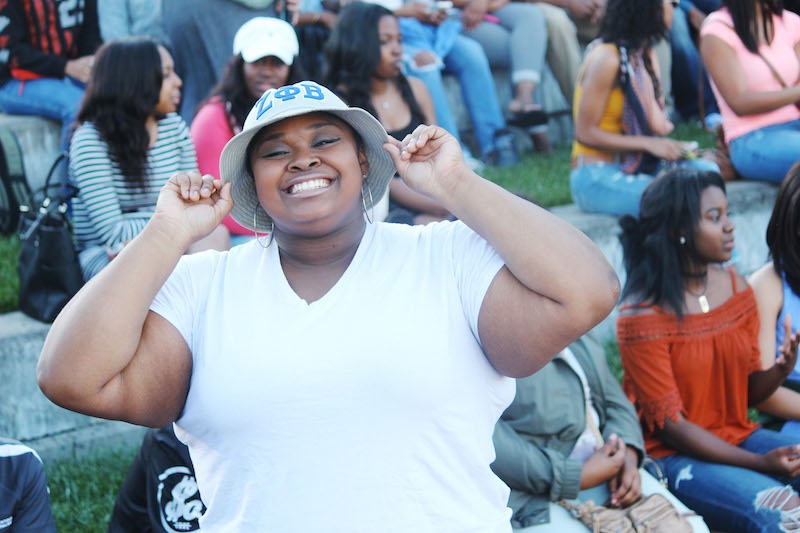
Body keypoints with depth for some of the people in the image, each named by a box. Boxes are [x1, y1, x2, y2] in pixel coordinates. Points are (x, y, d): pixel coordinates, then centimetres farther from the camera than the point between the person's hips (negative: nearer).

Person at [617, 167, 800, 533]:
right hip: (674, 457, -7)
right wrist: (760, 464, -20)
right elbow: (669, 424, -14)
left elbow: (748, 392, 9)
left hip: (738, 437, 7)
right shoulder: (642, 317, -16)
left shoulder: (736, 288, 4)